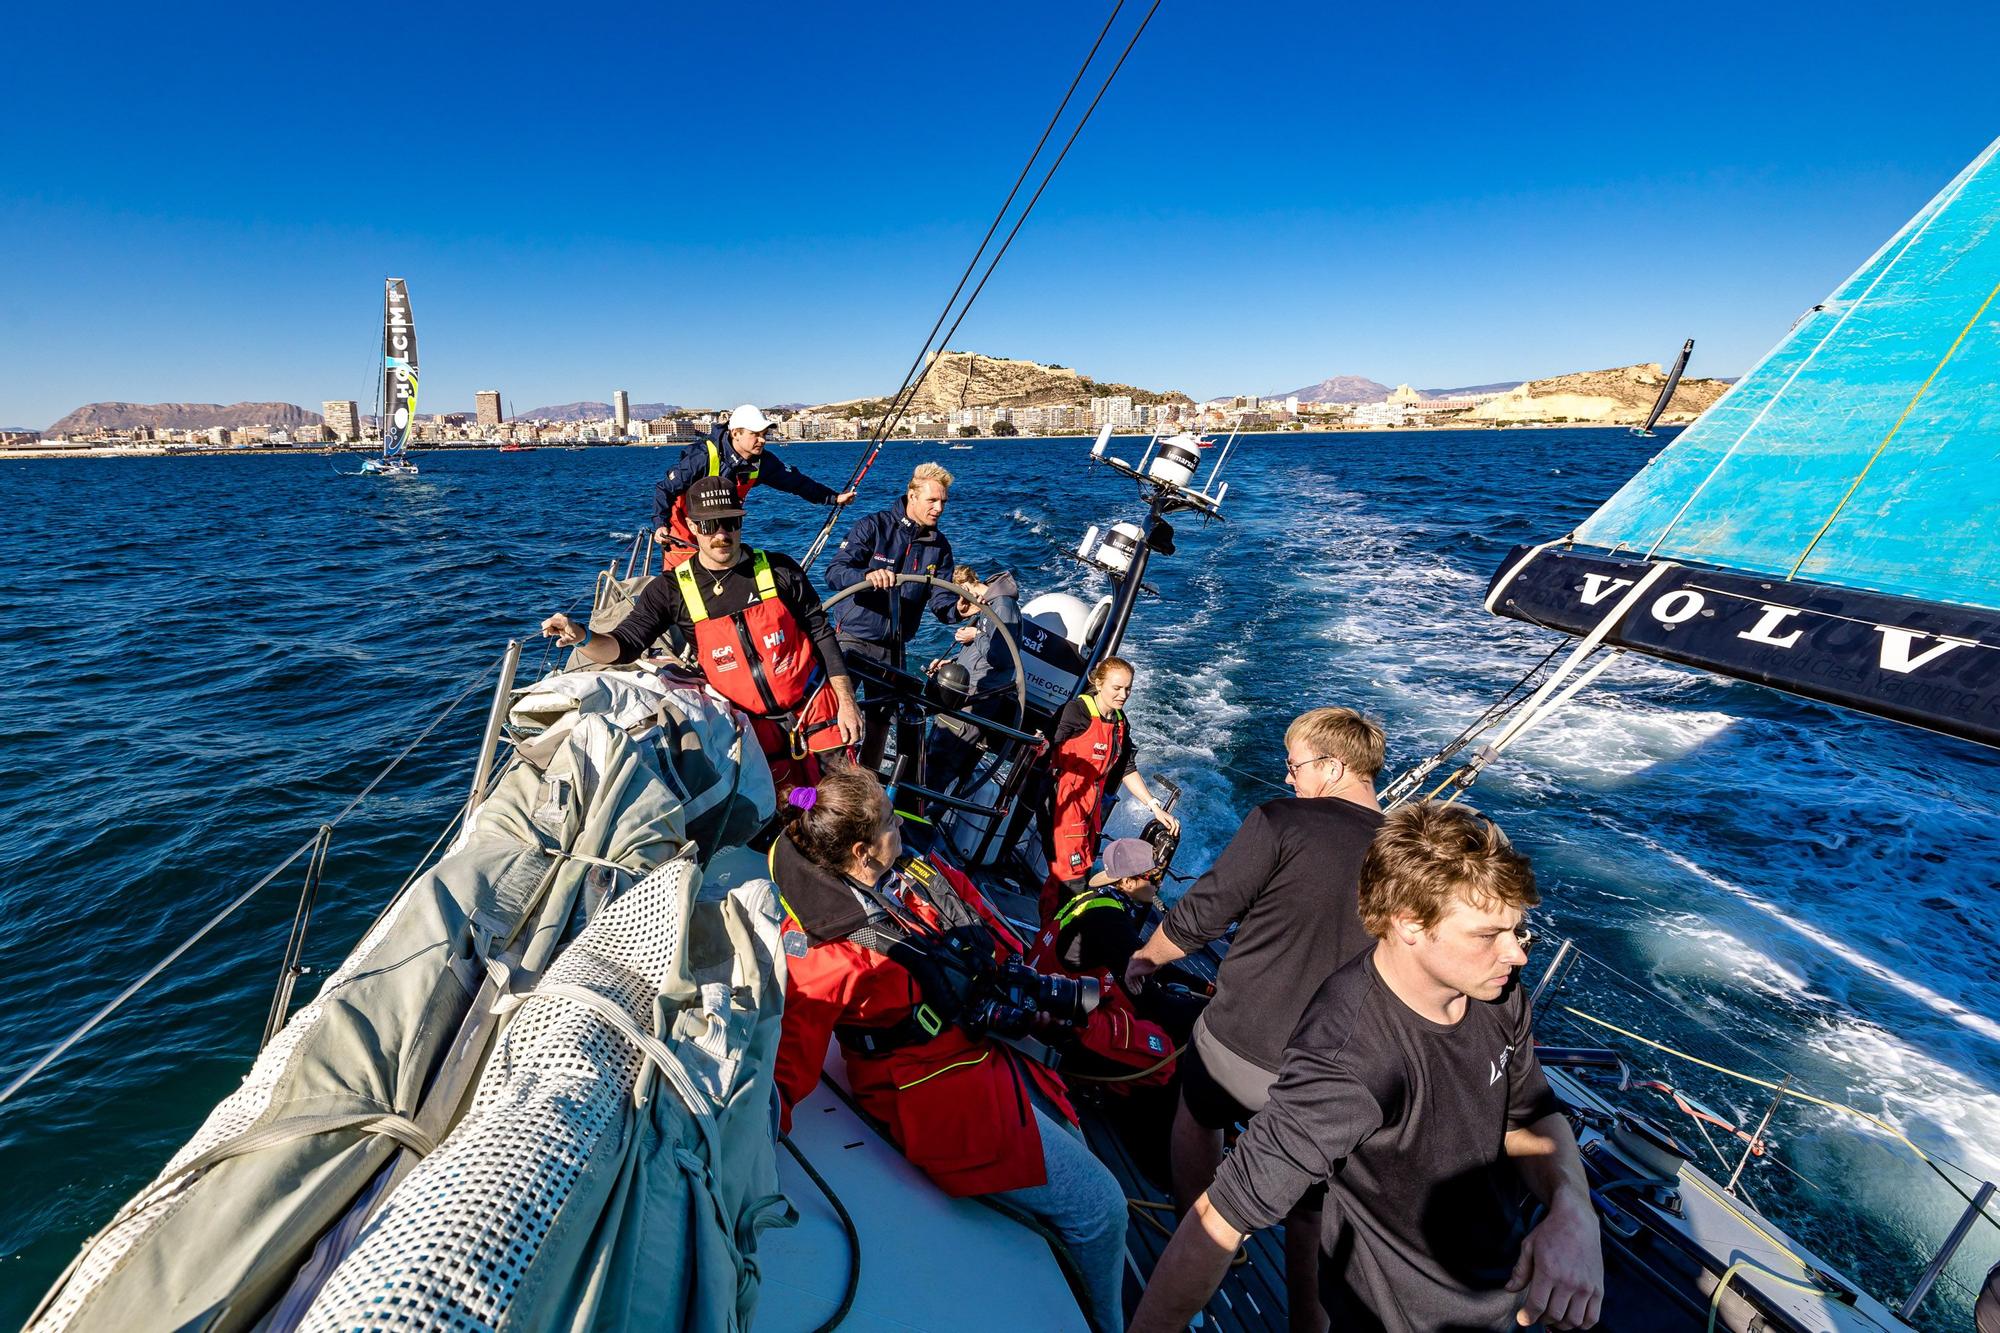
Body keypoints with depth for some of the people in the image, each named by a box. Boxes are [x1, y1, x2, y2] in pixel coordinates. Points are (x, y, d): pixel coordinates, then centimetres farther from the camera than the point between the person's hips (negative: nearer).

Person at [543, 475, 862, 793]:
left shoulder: (779, 570, -6)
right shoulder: (673, 590, -5)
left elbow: (821, 634, -1)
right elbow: (623, 646, -11)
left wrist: (846, 701, -4)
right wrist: (582, 637, -34)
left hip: (816, 709, 0)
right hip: (754, 728, 0)